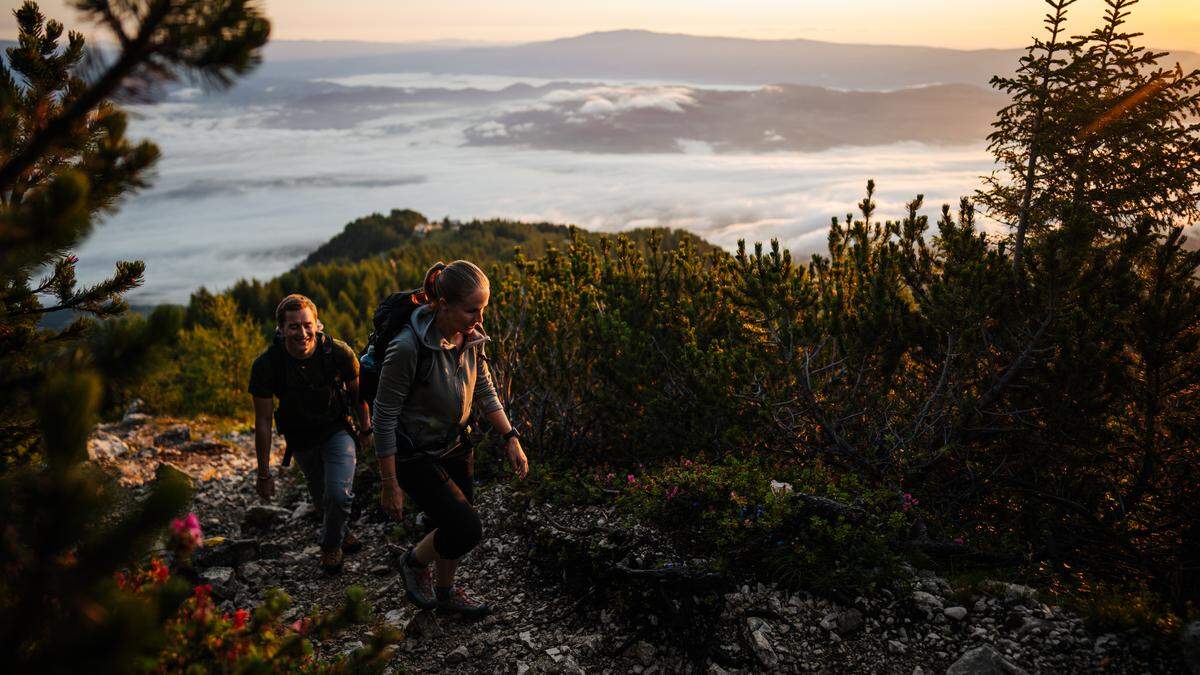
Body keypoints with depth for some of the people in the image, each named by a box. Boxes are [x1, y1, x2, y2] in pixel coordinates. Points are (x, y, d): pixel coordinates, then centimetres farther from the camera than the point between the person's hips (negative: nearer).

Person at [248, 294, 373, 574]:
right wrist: (264, 474, -11)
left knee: (339, 493, -17)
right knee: (321, 499, 16)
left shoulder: (338, 353, -25)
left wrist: (365, 429, 9)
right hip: (301, 439, 1)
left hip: (337, 430, -1)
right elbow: (263, 420, -15)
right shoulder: (266, 365, -25)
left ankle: (331, 544, 14)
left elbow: (357, 392, -4)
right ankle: (341, 532, 49)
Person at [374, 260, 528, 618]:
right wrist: (390, 486, -17)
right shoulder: (407, 347, -31)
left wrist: (511, 438, -4)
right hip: (415, 455, -6)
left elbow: (485, 392, 5)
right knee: (467, 528, -11)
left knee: (455, 524, 16)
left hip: (455, 444, 6)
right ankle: (415, 562, 21)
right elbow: (384, 417, -22)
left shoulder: (472, 336, -10)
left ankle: (446, 591, 44)